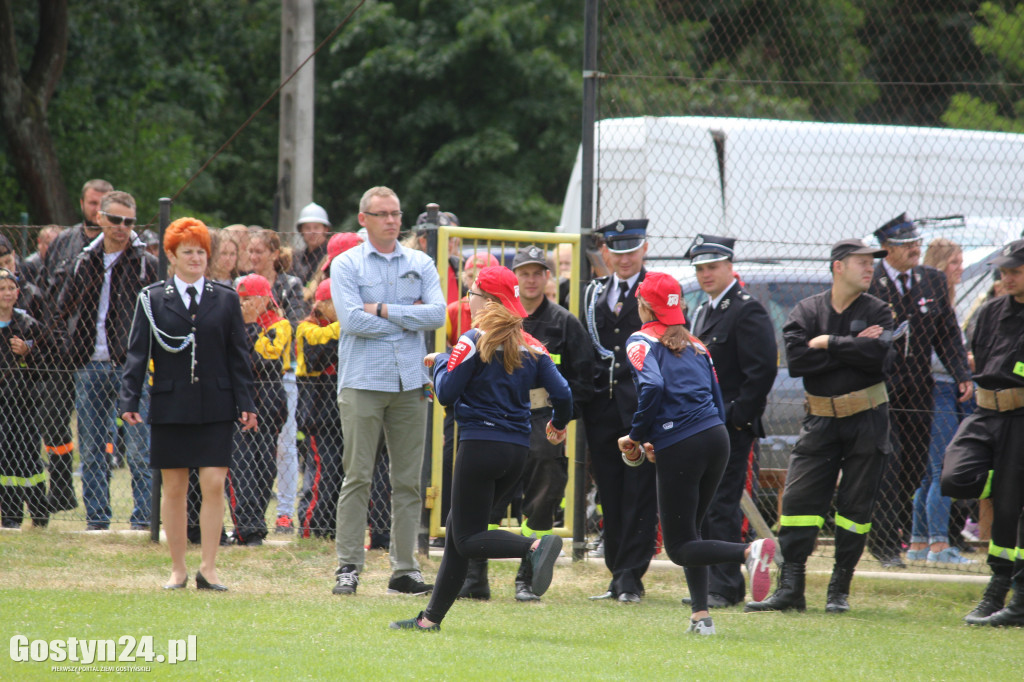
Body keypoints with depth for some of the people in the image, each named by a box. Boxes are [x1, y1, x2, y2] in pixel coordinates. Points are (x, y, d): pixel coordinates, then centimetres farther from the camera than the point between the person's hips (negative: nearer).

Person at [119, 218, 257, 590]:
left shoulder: (226, 299, 7)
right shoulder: (152, 299, 4)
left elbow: (239, 356, 8)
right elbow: (137, 353, 2)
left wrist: (245, 403, 2)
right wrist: (129, 401, -7)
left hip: (215, 409, 0)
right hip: (170, 408, 0)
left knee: (214, 486, -6)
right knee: (174, 489, 4)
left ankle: (208, 568, -1)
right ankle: (178, 569, 13)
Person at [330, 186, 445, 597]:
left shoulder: (420, 265, 12)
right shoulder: (346, 265, 2)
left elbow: (437, 314, -2)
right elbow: (351, 320, -11)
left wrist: (383, 310, -8)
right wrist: (408, 317, -5)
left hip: (410, 382, 3)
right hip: (363, 382, -3)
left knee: (408, 480, 4)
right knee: (358, 477, -5)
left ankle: (405, 569, 8)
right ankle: (348, 567, -3)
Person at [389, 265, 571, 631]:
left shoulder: (474, 340, -9)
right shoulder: (529, 345, 8)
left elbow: (447, 393, -12)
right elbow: (561, 392, 4)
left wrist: (440, 362, 7)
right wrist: (558, 423, 24)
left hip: (480, 445, -7)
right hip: (517, 450, 7)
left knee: (467, 538, -4)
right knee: (458, 527, 16)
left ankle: (536, 546, -29)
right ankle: (432, 616, 17)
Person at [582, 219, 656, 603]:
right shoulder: (593, 294, 16)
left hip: (643, 409, -5)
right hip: (602, 409, 5)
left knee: (639, 496, -7)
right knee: (611, 498, 6)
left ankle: (631, 578, -6)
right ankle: (618, 576, 12)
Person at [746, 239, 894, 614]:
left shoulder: (877, 312, 2)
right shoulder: (807, 311, 3)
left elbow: (877, 353, -18)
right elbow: (796, 359, -13)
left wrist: (829, 343, -12)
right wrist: (851, 348, -14)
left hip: (867, 419, -1)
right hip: (820, 420, 1)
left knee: (855, 506, 1)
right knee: (798, 500, -5)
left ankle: (839, 590, 10)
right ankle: (790, 589, -3)